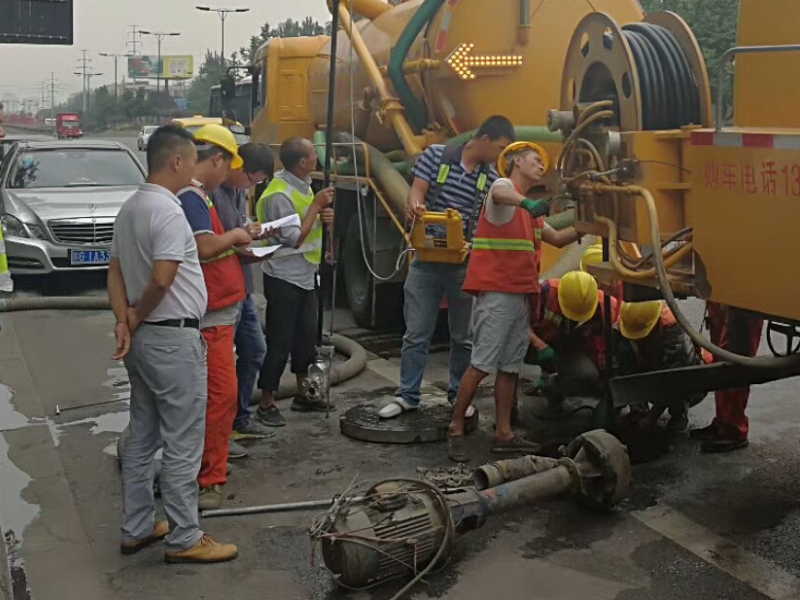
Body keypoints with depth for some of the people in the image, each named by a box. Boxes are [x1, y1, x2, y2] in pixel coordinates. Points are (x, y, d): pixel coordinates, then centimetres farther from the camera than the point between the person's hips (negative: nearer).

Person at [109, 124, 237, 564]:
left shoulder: (129, 209, 12)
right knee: (182, 444, -1)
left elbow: (115, 271, 12)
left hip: (143, 339, 10)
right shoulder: (168, 211, -19)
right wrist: (136, 318, -10)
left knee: (142, 439, 16)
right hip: (173, 339, -10)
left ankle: (137, 528, 26)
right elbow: (162, 279, -26)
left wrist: (124, 321, 0)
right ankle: (184, 539, 8)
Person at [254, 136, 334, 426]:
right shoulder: (279, 195, -21)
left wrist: (324, 217, -5)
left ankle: (303, 394, 29)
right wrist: (316, 205, -18)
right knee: (279, 342, -3)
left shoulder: (303, 185, 8)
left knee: (307, 336, 16)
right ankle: (266, 404, 7)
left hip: (306, 275, 9)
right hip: (284, 278, -9)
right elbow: (295, 239, -22)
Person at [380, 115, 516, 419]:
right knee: (416, 334, 2)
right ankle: (407, 396, 13)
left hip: (466, 265, 2)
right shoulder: (436, 155, -2)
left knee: (463, 336, 11)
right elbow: (416, 191, -10)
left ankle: (458, 395, 26)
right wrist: (416, 206, -33)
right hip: (427, 260, -2)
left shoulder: (492, 179, 2)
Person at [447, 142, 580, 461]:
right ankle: (456, 429, -1)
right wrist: (527, 202, -51)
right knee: (482, 364, -9)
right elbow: (500, 194, -30)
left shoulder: (529, 210, 25)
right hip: (496, 292, -9)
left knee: (511, 366, 10)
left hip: (521, 295, 10)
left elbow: (557, 238, 29)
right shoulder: (503, 186, -4)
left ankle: (504, 434, 15)